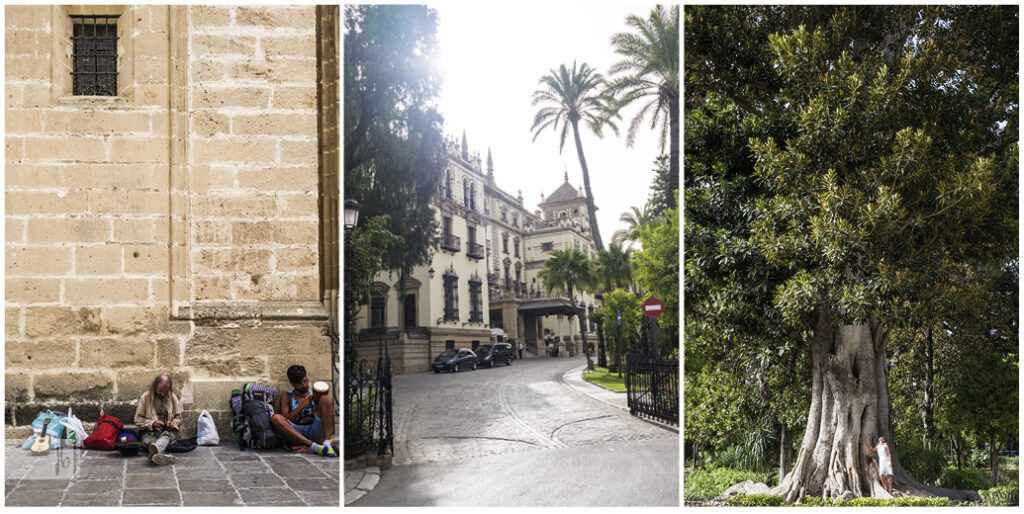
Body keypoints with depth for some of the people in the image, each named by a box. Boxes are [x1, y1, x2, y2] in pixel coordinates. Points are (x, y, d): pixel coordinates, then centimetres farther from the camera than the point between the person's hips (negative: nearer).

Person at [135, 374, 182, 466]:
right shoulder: (146, 397, 3)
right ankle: (162, 454, -67)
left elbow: (178, 417, 17)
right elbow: (138, 420, 2)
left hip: (168, 431, 0)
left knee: (166, 435, -37)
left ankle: (155, 450, -72)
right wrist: (152, 423, -14)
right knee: (148, 439, -37)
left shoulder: (172, 398, 10)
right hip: (150, 432, 0)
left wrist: (173, 423, -6)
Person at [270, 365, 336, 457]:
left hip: (315, 431, 1)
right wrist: (302, 405, -10)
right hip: (296, 433, 0)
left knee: (326, 398, -16)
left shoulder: (314, 394, 19)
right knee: (275, 418, -28)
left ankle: (326, 443, -33)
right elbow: (286, 420, 1)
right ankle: (313, 446, -38)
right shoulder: (286, 396, 15)